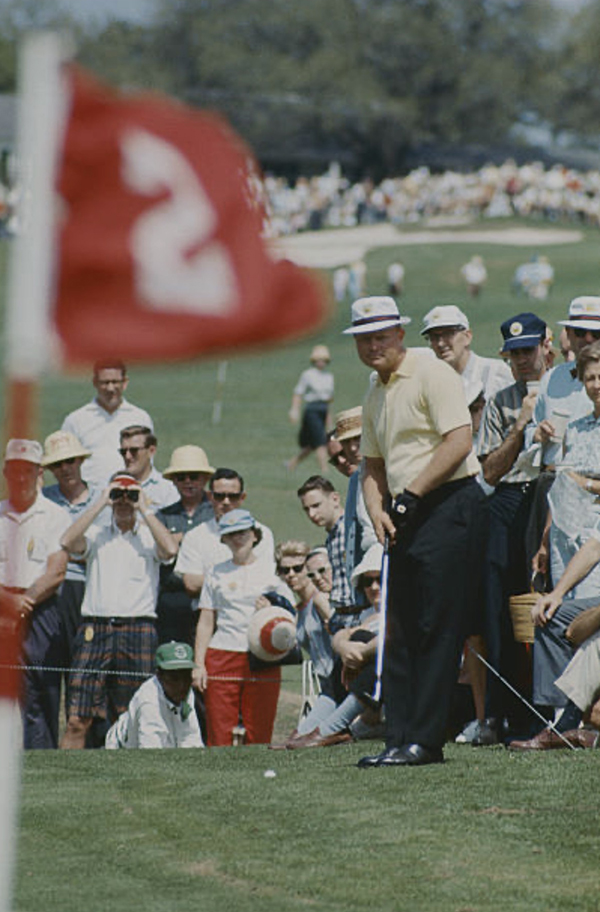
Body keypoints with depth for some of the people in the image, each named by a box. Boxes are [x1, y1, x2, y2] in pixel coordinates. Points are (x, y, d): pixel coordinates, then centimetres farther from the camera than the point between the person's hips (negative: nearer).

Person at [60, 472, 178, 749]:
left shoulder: (148, 536, 10)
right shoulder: (97, 534, 14)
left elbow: (170, 549, -12)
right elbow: (68, 542, -6)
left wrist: (144, 509, -4)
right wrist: (100, 504, -2)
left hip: (138, 631, -1)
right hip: (94, 629, 1)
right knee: (77, 721, -5)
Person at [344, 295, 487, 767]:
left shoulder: (432, 375, -7)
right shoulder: (375, 396, 19)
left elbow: (458, 443, -17)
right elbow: (373, 466, 23)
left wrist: (412, 494, -16)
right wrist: (378, 510, 3)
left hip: (450, 504, -9)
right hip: (408, 517, 9)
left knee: (437, 627, -10)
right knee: (400, 632, 6)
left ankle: (425, 741, -11)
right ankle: (400, 739, 7)